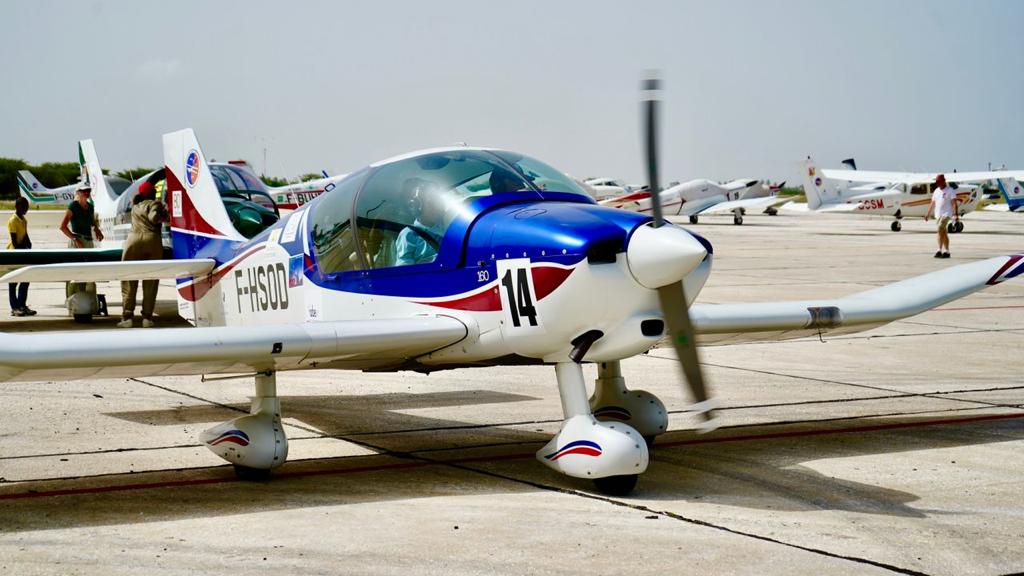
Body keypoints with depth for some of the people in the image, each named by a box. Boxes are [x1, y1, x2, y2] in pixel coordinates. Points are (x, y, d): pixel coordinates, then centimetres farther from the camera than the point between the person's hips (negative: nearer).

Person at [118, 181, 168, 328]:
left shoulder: (135, 206, 19)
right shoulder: (155, 204, 5)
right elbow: (154, 217, -10)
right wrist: (165, 215, 5)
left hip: (134, 240, 3)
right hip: (152, 240, -3)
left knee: (129, 280, 5)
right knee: (150, 282, 3)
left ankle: (127, 316, -3)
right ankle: (147, 317, 1)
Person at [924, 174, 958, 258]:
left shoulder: (950, 191, -5)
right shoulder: (936, 191, 16)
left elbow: (954, 203, -11)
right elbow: (932, 203, 21)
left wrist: (956, 214, -20)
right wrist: (928, 214, 18)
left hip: (946, 214, -7)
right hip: (938, 214, 7)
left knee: (940, 229, -21)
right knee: (944, 232, 10)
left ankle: (940, 250, -25)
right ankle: (946, 251, 15)